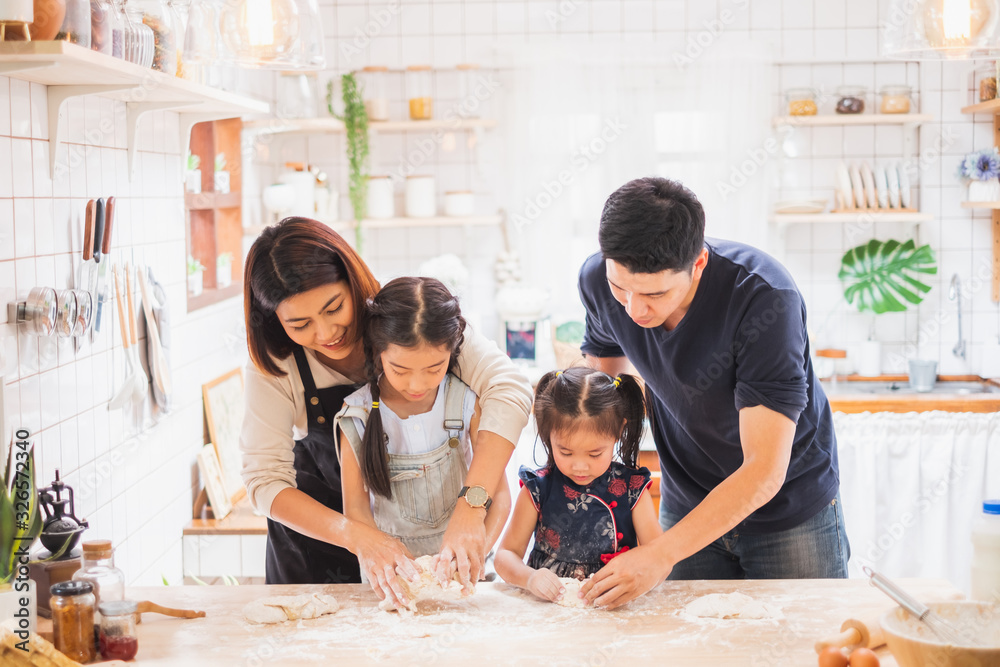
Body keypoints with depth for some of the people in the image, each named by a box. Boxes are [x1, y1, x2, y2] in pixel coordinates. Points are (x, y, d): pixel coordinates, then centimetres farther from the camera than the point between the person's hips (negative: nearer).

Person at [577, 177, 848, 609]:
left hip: (790, 509, -3)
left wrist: (661, 555, -40)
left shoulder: (764, 297, -33)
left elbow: (765, 471, -34)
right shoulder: (598, 281, -18)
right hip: (687, 507, 4)